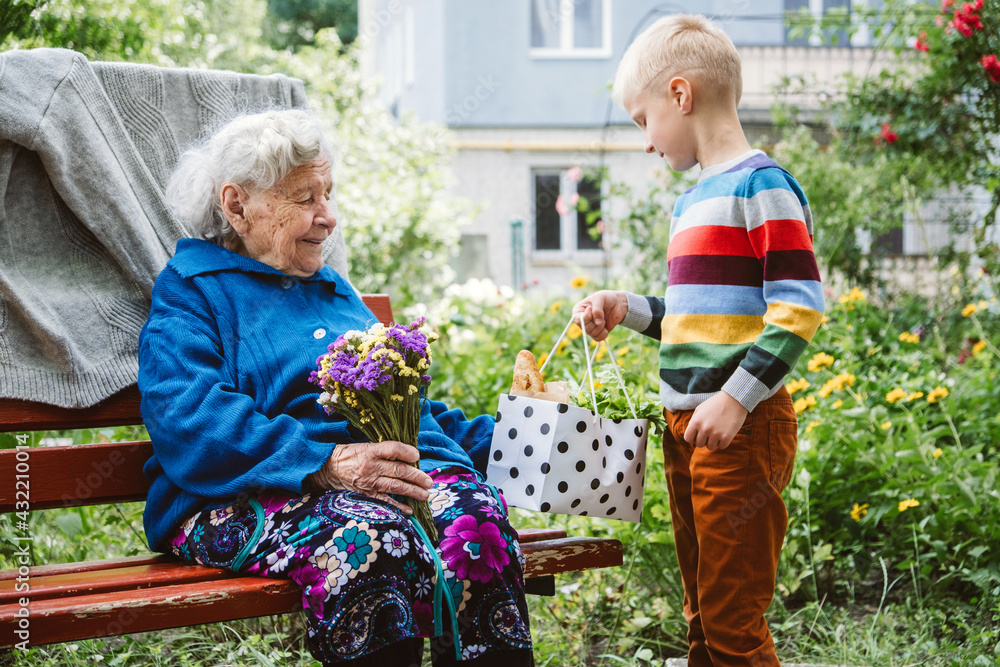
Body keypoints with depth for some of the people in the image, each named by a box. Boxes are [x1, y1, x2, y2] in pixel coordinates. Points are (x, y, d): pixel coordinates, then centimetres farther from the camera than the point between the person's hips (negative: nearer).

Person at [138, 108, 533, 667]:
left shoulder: (333, 289, 32)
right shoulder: (191, 291, 8)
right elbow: (187, 417, -10)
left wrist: (496, 441, 16)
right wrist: (327, 463, -23)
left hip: (402, 467, 5)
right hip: (254, 500, -5)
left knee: (477, 522, -30)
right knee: (372, 539, -38)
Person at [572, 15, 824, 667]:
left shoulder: (761, 185, -11)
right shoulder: (691, 202, 17)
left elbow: (799, 308, -17)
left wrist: (737, 398, -22)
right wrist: (628, 309, 14)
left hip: (745, 429, -9)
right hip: (687, 426, 9)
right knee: (702, 613, 15)